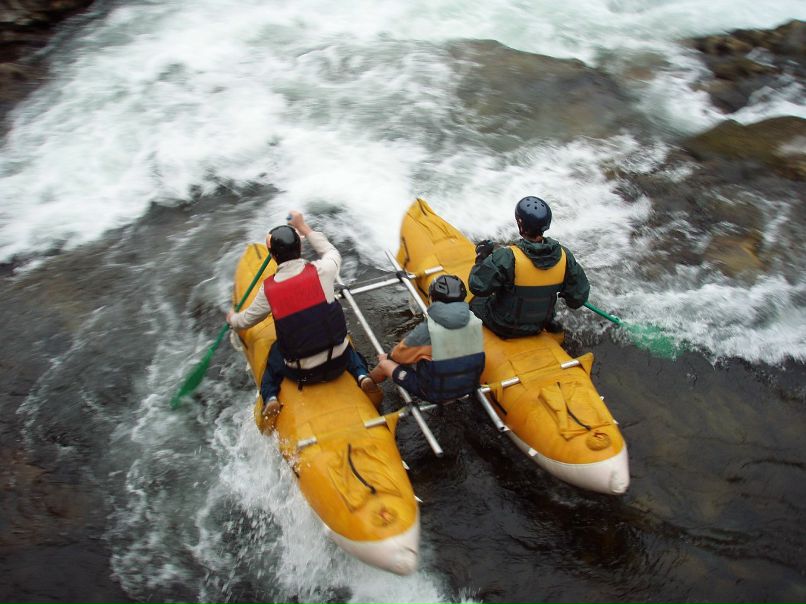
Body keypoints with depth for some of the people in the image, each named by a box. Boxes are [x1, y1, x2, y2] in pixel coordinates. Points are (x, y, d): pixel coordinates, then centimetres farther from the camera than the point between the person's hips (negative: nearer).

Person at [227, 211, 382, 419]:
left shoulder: (268, 289, -11)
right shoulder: (321, 271, -13)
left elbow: (245, 320, 8)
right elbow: (332, 253, 13)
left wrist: (232, 319, 31)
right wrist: (304, 228, 21)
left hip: (301, 373, 0)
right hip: (338, 363, 1)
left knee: (274, 353, 32)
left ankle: (270, 398, 10)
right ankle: (362, 376, 10)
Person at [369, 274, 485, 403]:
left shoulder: (426, 330, -25)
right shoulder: (475, 320, -12)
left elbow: (399, 354, -6)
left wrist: (388, 357, 18)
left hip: (436, 393, -5)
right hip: (469, 386, 5)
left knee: (384, 363, 14)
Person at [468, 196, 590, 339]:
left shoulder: (507, 257, -33)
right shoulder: (564, 256, -18)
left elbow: (478, 287, -26)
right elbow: (578, 299, -9)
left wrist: (482, 258, -10)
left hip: (504, 328, -4)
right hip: (538, 327, 4)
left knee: (475, 302, 24)